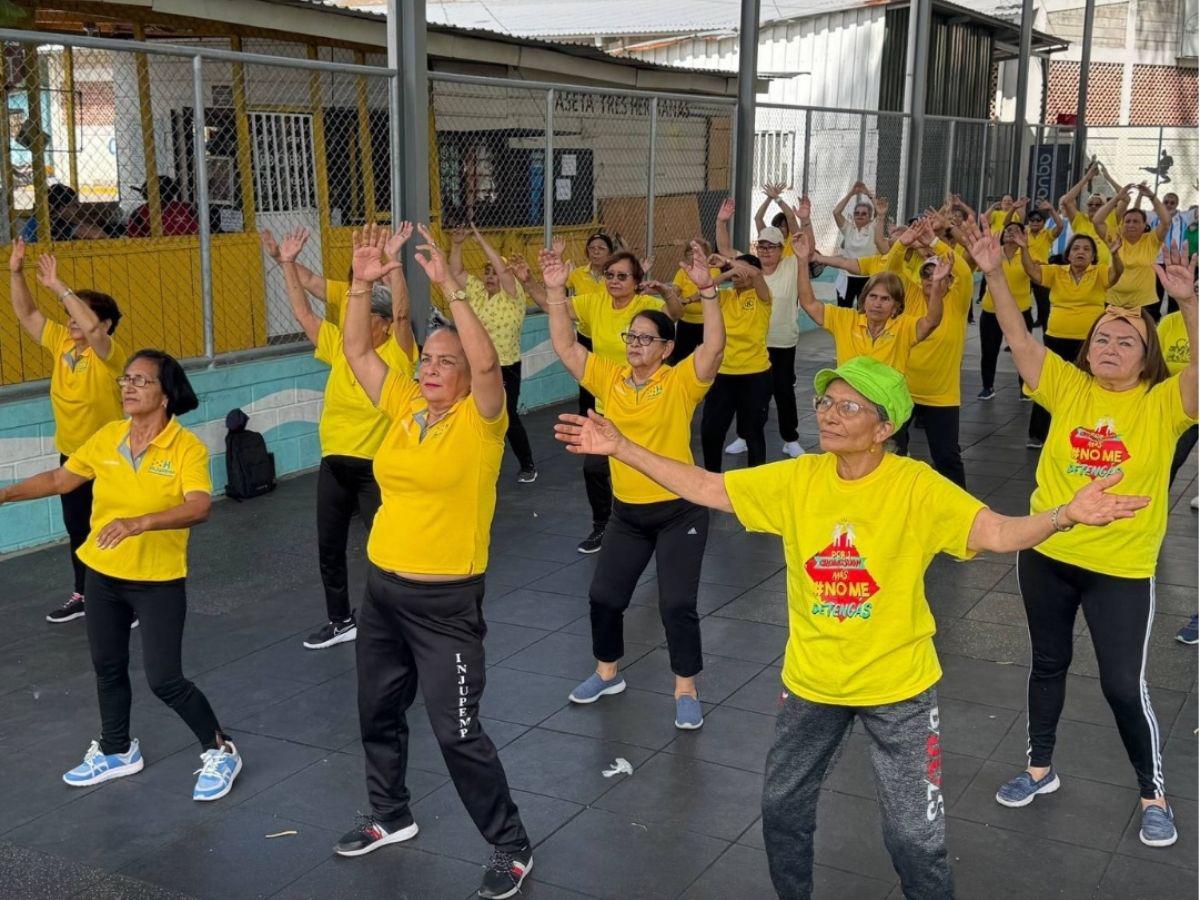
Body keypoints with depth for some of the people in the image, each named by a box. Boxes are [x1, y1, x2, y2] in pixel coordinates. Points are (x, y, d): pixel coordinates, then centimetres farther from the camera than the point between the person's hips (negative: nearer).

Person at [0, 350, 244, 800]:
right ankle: (116, 750, 41)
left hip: (159, 581, -6)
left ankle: (220, 752, 17)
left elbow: (198, 507, -32)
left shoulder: (186, 447, -18)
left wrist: (139, 522, -45)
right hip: (103, 574, 6)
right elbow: (60, 478, 10)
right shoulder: (107, 437, -2)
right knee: (107, 665, 19)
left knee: (164, 679, -4)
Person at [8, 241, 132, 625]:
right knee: (78, 531, 19)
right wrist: (15, 272, -12)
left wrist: (57, 285, -37)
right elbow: (27, 314, 2)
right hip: (71, 457, 7)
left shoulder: (110, 353, -19)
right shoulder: (61, 342, 1)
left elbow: (90, 326, -39)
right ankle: (83, 595, 35)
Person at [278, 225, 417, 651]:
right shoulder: (339, 347, 6)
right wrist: (289, 263, 3)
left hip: (376, 466, -6)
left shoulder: (396, 354, -8)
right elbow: (302, 312, 9)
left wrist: (392, 259, -31)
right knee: (329, 547, 14)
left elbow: (402, 313, -23)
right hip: (333, 463, 6)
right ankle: (341, 621, 30)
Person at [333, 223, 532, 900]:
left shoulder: (480, 421, -12)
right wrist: (363, 284, -6)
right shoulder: (404, 406, 4)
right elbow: (358, 351, 6)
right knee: (378, 712, 21)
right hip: (383, 588, 7)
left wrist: (451, 287, -32)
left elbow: (487, 362, -31)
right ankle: (391, 816, 44)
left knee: (456, 731, -3)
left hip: (445, 598, -7)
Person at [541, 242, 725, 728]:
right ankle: (607, 673, 33)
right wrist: (555, 292, -13)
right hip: (627, 510, 5)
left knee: (677, 603, -3)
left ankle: (686, 691, 14)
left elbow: (714, 345, -26)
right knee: (604, 595, 10)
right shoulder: (609, 377, 0)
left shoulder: (681, 381, -12)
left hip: (680, 510, -5)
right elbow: (565, 346, -4)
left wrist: (706, 289, -36)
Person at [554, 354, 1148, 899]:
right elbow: (705, 488, -4)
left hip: (897, 685, -4)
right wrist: (619, 447, -8)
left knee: (914, 835, 5)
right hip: (810, 680, 4)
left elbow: (999, 533, -31)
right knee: (782, 807, 20)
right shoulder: (798, 479, -8)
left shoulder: (916, 487, -20)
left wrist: (1065, 514, -51)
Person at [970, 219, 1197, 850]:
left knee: (1123, 685, 2)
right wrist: (995, 274, -23)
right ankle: (1040, 768, 39)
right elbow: (1018, 339, -10)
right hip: (1047, 553, 3)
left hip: (1122, 568, -3)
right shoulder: (1068, 386, -2)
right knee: (1048, 662, 19)